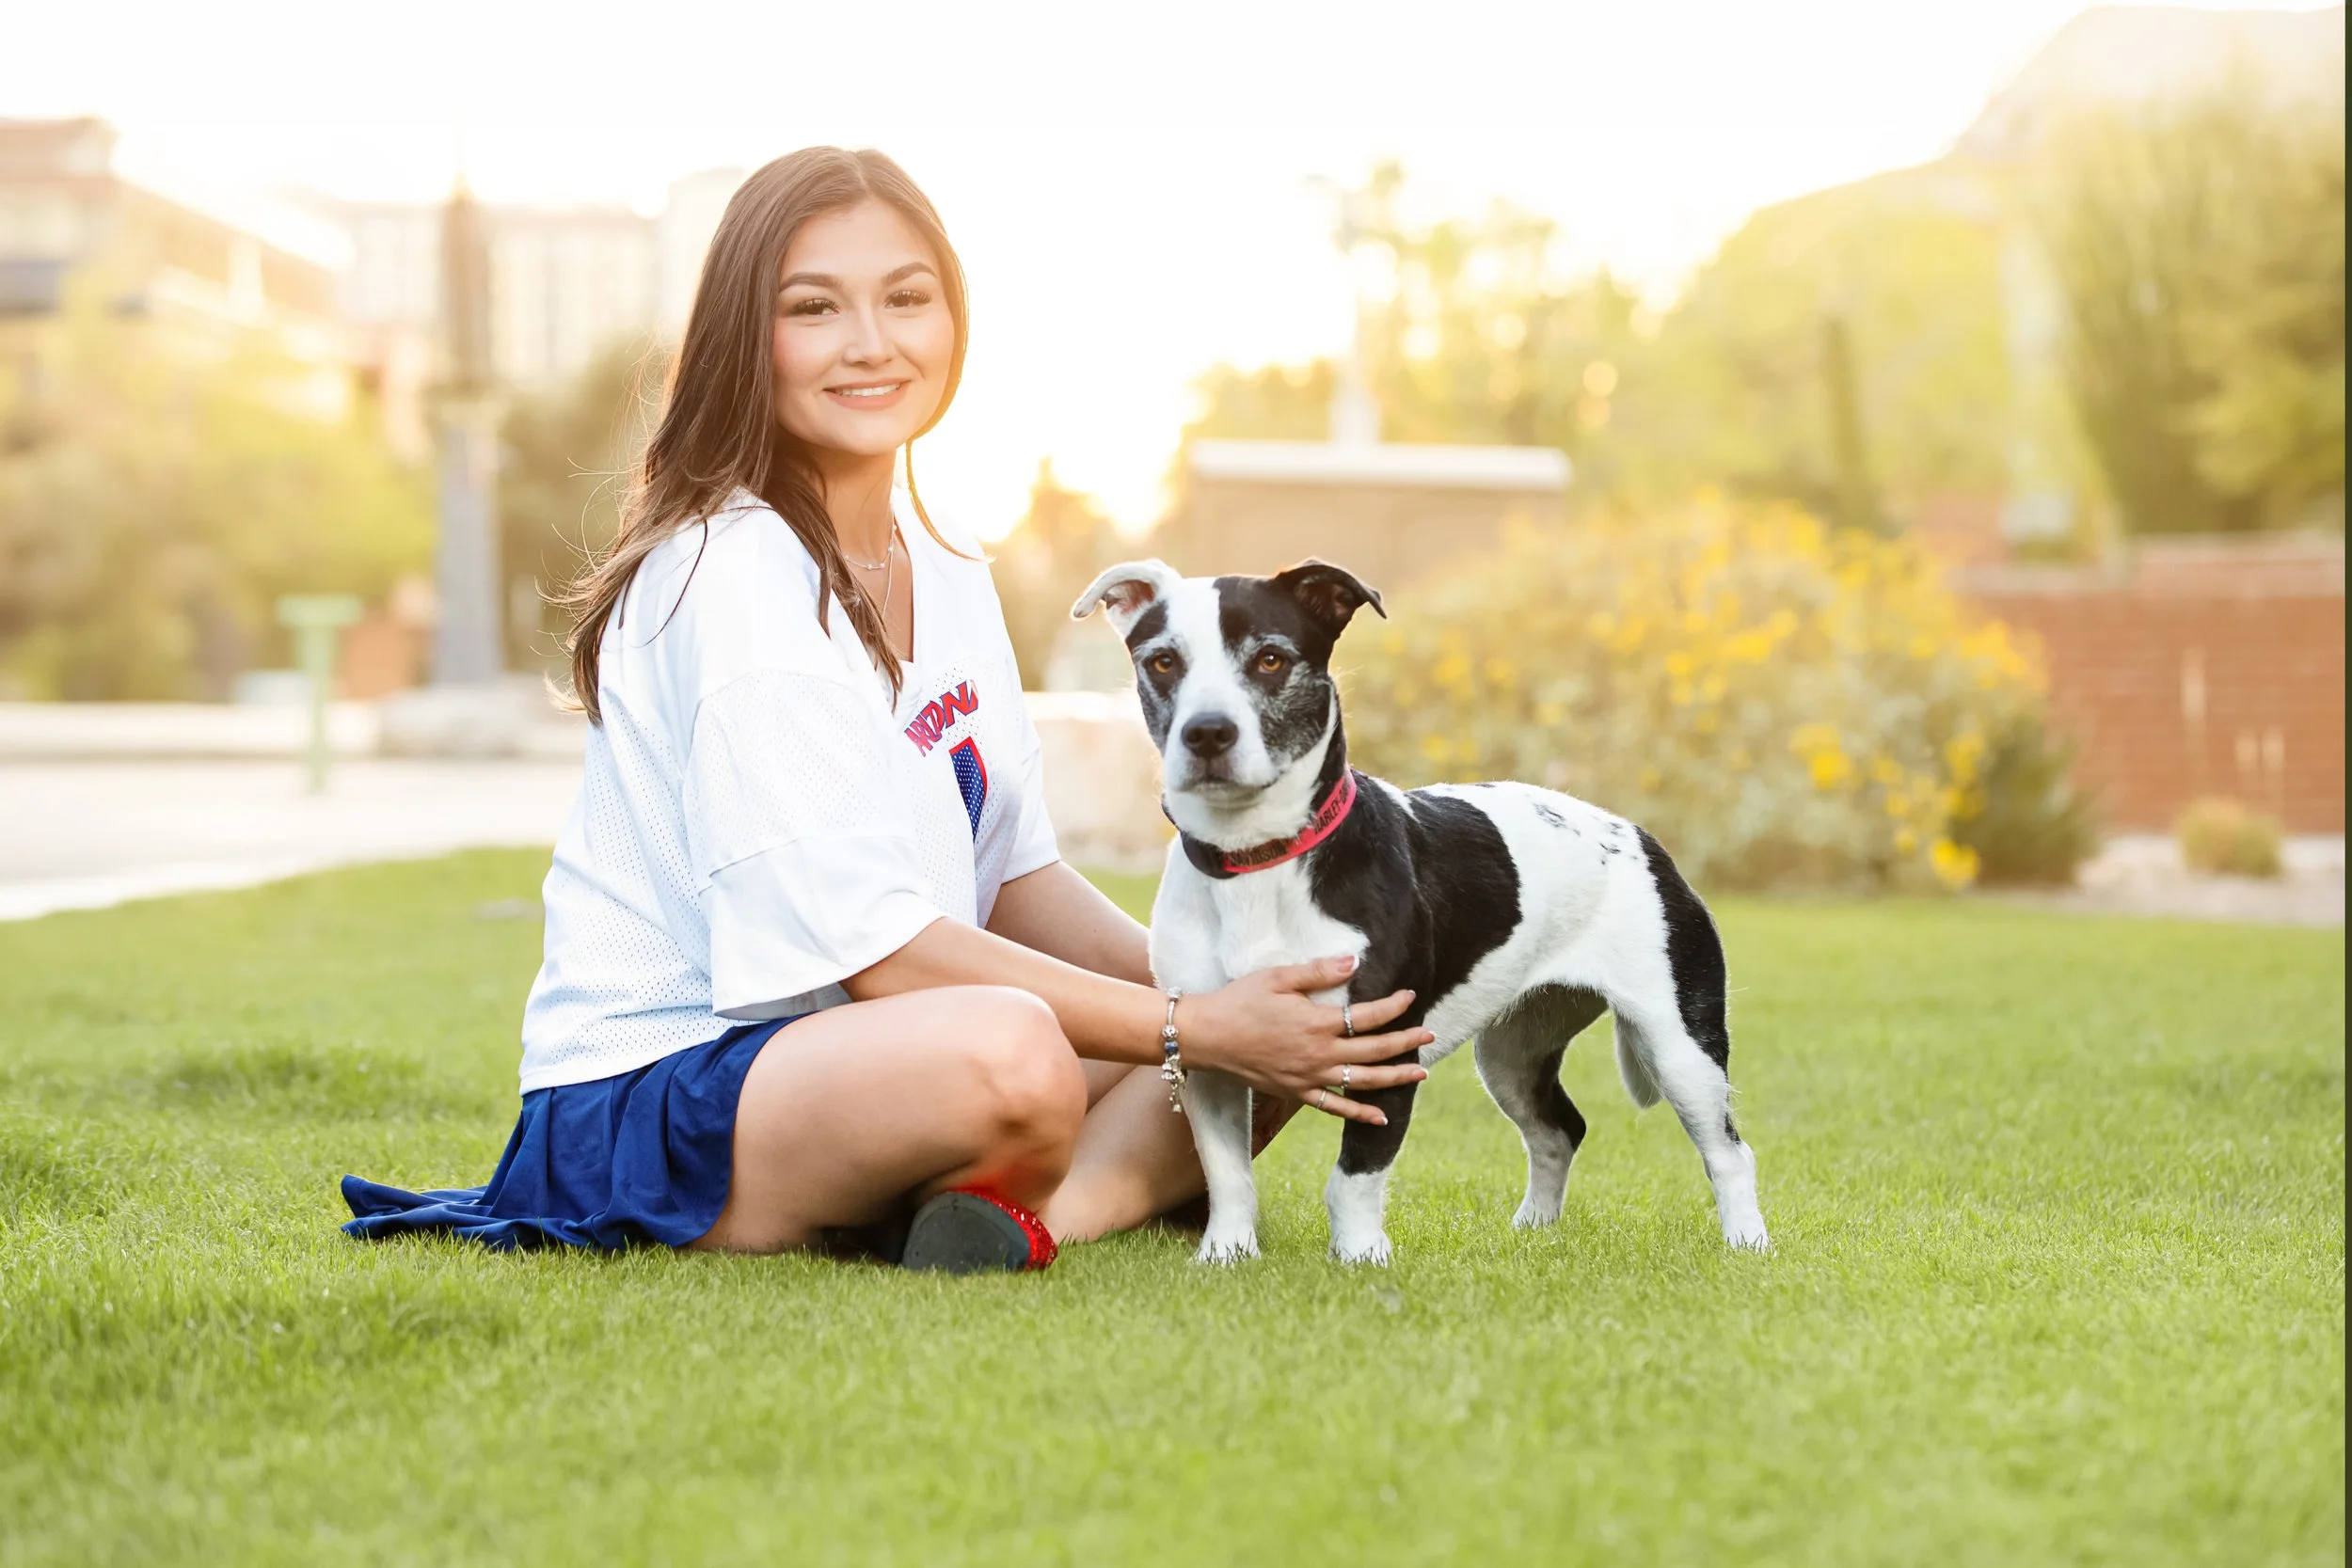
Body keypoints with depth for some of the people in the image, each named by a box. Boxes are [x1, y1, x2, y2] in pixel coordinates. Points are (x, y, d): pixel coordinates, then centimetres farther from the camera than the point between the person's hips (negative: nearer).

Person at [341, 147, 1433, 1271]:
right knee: (1011, 1053, -39)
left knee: (1294, 1030, 1)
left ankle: (1037, 1212, -18)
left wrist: (1214, 996, -5)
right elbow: (872, 949, -21)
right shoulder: (729, 576, -17)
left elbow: (1015, 877, 11)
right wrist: (1196, 1029, -20)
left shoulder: (945, 570, 10)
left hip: (857, 1066, 10)